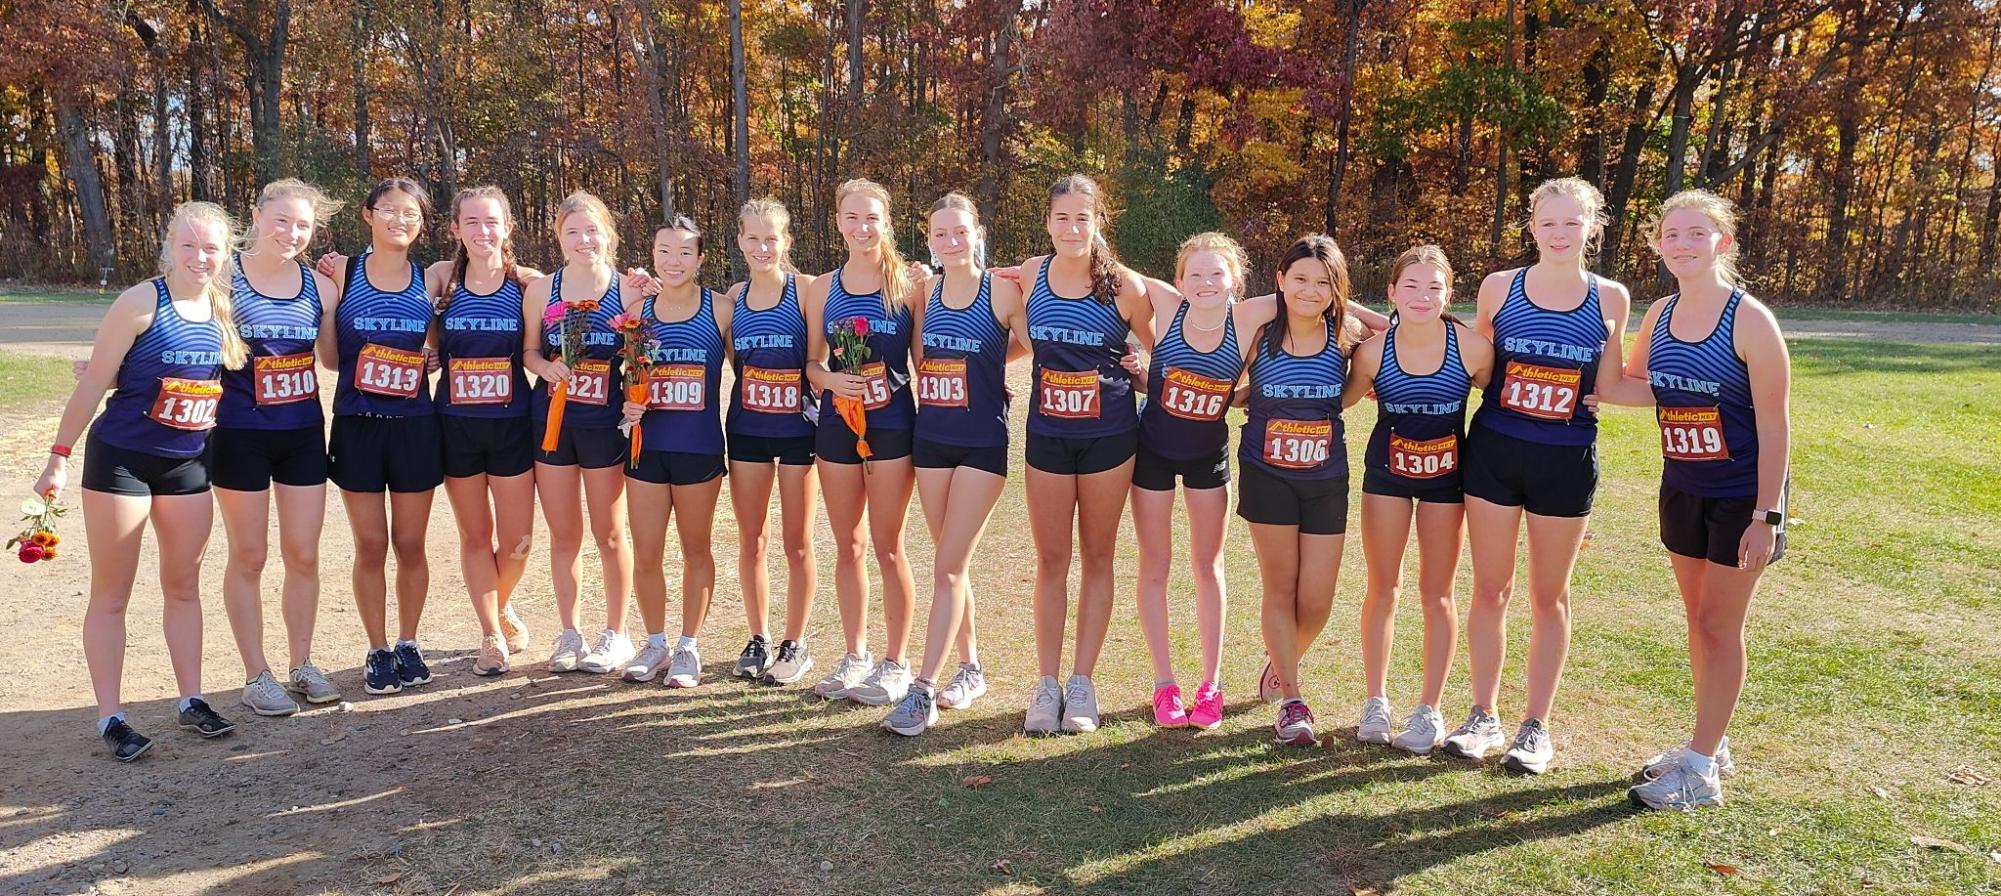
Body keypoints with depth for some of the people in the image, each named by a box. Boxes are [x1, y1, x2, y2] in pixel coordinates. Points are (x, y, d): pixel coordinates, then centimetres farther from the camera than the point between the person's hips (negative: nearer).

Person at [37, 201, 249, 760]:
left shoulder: (223, 310, 1)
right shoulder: (141, 303, -14)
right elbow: (94, 382, -11)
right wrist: (59, 457, -10)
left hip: (187, 464, 5)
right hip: (120, 461, -5)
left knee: (184, 586, 13)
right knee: (111, 593, 3)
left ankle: (191, 700, 23)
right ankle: (110, 717, 11)